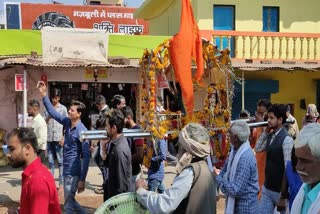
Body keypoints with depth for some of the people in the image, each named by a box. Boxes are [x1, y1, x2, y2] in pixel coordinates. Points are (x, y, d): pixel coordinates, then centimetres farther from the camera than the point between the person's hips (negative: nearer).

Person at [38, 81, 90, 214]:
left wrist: (82, 180, -22)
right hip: (66, 170, 8)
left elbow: (86, 156, -20)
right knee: (70, 201, 20)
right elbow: (52, 112, 12)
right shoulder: (67, 122, 1)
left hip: (73, 172, -8)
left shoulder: (81, 131, -20)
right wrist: (44, 95, 4)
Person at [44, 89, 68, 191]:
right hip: (49, 138, 3)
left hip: (58, 138, -3)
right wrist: (48, 117, -9)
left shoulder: (63, 108, 2)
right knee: (50, 161, 8)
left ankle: (61, 183, 4)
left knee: (60, 161, 1)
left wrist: (63, 137, -7)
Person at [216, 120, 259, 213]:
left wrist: (217, 178, -18)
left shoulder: (245, 158, -30)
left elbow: (235, 190, -29)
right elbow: (227, 167, 13)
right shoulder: (235, 149, -2)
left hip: (245, 205, -8)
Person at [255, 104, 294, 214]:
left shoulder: (286, 139, -19)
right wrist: (266, 131, 2)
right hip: (267, 188, 7)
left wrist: (283, 195, -19)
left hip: (279, 191, -7)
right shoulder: (271, 136, 4)